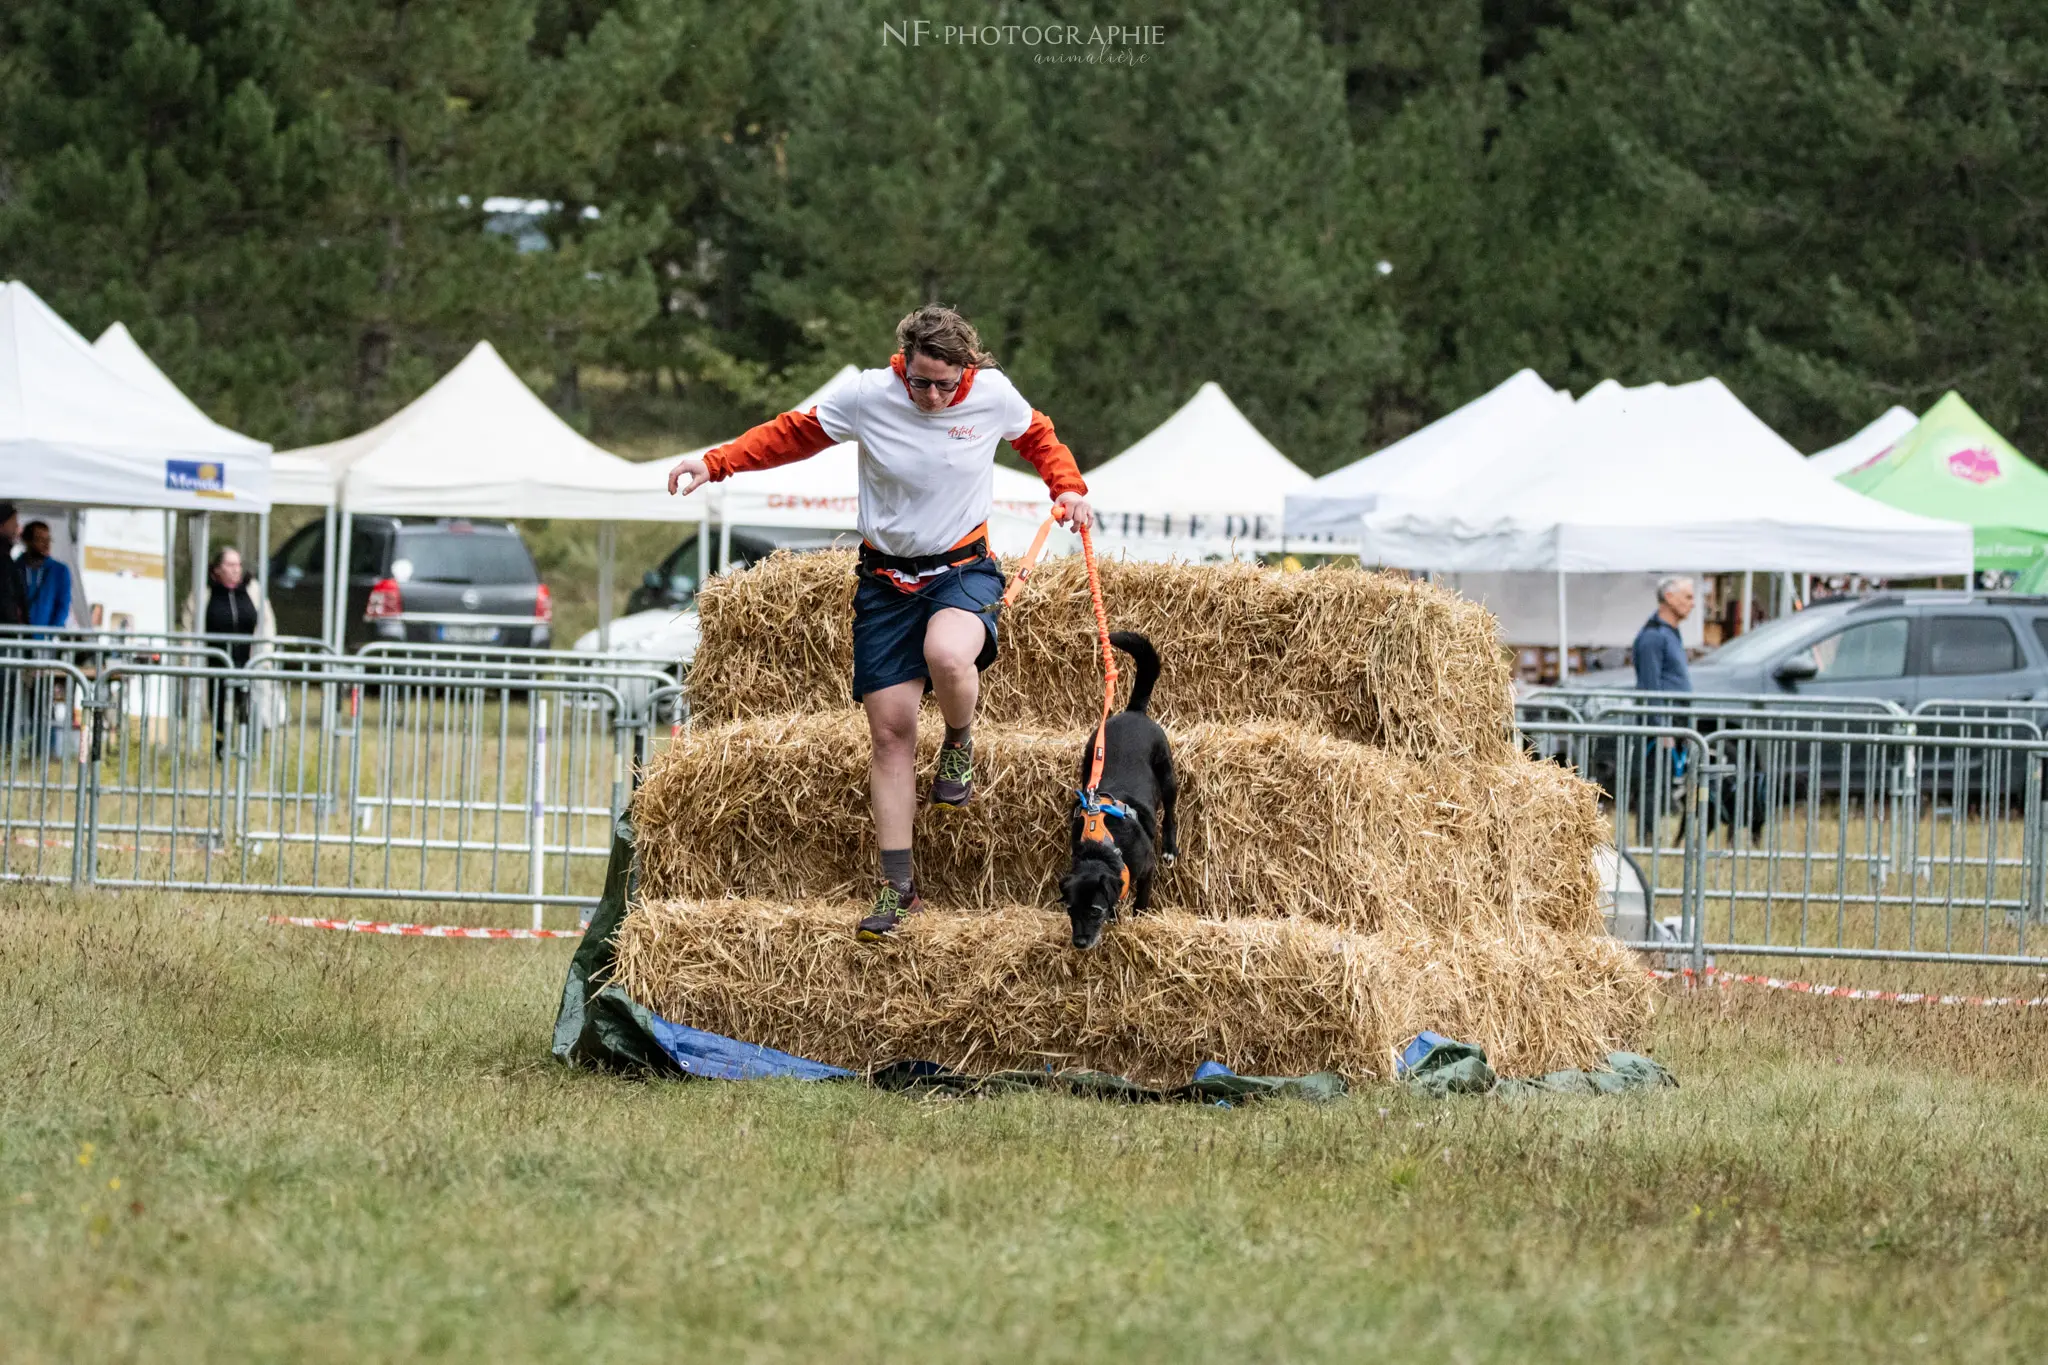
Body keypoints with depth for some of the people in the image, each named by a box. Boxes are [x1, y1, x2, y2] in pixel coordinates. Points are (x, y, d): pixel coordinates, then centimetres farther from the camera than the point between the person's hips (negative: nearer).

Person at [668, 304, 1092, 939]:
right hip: (887, 577, 1)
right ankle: (897, 887, 5)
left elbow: (1038, 437, 12)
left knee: (947, 655, -35)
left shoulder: (994, 395, -10)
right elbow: (793, 434, 2)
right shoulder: (866, 395, -13)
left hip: (964, 566, -1)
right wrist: (715, 463, -5)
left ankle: (959, 744, 1)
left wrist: (1068, 487, -3)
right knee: (890, 733, -2)